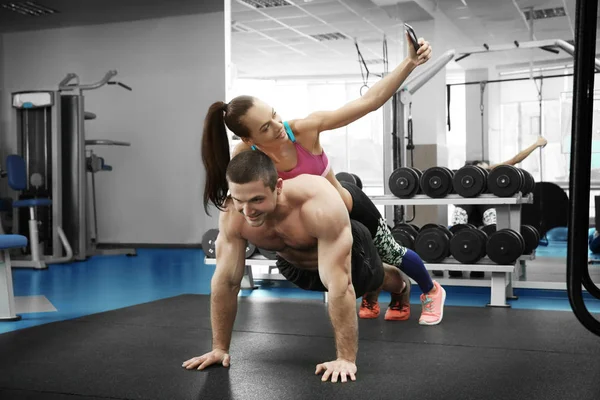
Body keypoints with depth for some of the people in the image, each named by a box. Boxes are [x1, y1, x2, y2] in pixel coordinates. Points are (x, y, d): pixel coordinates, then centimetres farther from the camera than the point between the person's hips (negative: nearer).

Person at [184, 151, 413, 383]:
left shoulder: (320, 205, -49)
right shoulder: (232, 215, -35)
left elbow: (339, 285, -47)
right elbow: (226, 281, -26)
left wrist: (346, 358, -45)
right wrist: (220, 347, -22)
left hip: (349, 253, -3)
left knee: (378, 279, 29)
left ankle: (402, 286, 66)